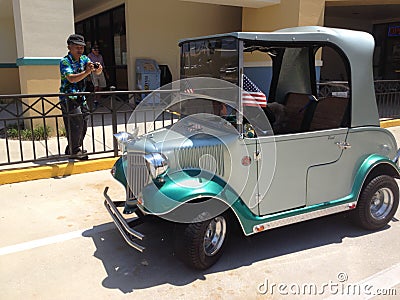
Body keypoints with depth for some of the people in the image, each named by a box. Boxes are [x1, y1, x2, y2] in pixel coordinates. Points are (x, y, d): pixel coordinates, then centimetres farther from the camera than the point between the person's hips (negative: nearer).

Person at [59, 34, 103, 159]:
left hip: (81, 97, 7)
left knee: (83, 125, 10)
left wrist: (98, 69, -28)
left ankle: (71, 149, 26)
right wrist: (87, 72, -40)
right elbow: (71, 78, -28)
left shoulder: (84, 59, 7)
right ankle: (74, 151, 4)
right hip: (69, 98, -7)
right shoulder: (65, 62, -13)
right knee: (76, 124, -10)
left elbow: (97, 72, -3)